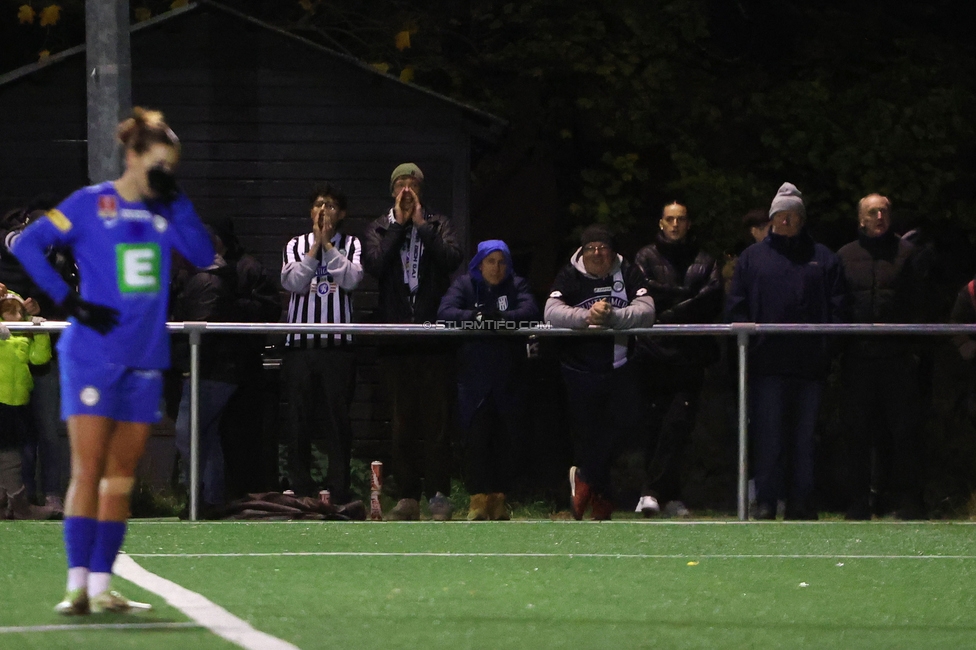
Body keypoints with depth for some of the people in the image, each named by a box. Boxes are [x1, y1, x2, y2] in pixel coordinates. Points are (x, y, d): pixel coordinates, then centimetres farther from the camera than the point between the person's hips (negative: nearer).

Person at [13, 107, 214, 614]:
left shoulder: (163, 213, 9)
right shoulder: (90, 205, -4)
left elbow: (203, 256, -3)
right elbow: (28, 244, -7)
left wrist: (176, 202, -10)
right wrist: (70, 301, -12)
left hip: (145, 360, 5)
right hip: (93, 356, -5)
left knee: (121, 476, 6)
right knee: (88, 470, -10)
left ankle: (102, 586, 11)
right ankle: (78, 584, -12)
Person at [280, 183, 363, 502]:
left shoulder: (351, 246, 9)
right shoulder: (296, 245, 12)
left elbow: (351, 279, -8)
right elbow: (293, 282, -3)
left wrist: (328, 244, -6)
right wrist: (315, 245, -6)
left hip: (338, 344, -1)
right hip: (300, 343, 1)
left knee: (338, 416, -2)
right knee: (299, 416, 1)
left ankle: (338, 487, 1)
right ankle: (299, 487, 6)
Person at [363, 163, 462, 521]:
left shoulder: (437, 225, 9)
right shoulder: (380, 228, 11)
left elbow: (452, 258, -9)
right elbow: (374, 263, -8)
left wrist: (422, 225, -8)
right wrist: (398, 225, -7)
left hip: (432, 334, -1)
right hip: (394, 335, 1)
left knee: (436, 418, -5)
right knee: (402, 420, 3)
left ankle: (438, 494, -4)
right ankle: (407, 495, 6)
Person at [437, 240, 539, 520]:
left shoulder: (517, 286, 11)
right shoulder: (465, 285, 9)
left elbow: (529, 311, -9)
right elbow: (445, 312, -8)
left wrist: (500, 318, -28)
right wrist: (473, 318, -28)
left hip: (509, 377, 1)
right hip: (475, 376, -1)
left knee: (508, 439, 0)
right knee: (477, 437, -7)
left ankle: (498, 497, 9)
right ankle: (478, 499, -2)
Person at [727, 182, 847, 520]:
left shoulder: (823, 259, 12)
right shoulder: (752, 257, 12)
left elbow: (837, 306, 8)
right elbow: (737, 304, 9)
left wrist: (829, 345, -4)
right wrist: (748, 335, -6)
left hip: (810, 362, 1)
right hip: (767, 362, -1)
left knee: (804, 434, 4)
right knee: (769, 434, -4)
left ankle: (802, 501, 8)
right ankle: (765, 501, -1)